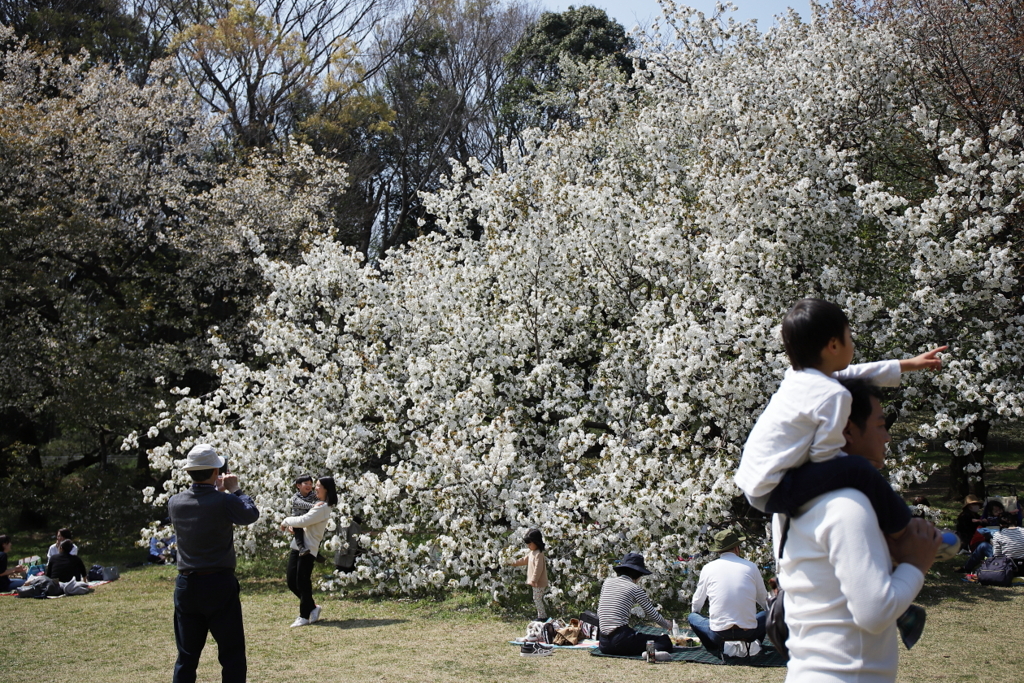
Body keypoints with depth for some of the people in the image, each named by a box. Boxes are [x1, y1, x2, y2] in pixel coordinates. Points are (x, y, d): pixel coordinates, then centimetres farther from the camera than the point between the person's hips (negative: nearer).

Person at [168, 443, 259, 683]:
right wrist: (235, 490, 15)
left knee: (187, 656, 13)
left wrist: (217, 490, 24)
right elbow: (252, 514, 4)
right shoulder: (224, 502, -15)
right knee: (232, 655, 5)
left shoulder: (175, 503, -1)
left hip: (186, 586, 5)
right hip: (219, 585, -5)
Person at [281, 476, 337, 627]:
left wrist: (286, 521, -4)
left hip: (308, 549, -9)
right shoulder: (317, 504, 17)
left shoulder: (323, 508, -13)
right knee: (292, 582, 9)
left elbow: (303, 521, -20)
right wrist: (291, 525, 2)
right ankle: (312, 607, 23)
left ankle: (304, 616, 9)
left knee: (302, 582, -3)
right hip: (297, 546, 9)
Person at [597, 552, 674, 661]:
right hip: (620, 641, -6)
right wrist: (668, 625, 26)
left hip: (604, 644, 6)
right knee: (665, 641, 1)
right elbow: (654, 616, 5)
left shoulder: (607, 582, 12)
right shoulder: (635, 589, -2)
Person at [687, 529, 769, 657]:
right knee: (766, 615, 31)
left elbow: (697, 604, 16)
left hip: (719, 634, -2)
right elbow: (764, 600, 17)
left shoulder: (708, 568, 4)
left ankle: (718, 648, 7)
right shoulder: (751, 566, 5)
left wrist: (694, 613, 39)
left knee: (692, 617, 25)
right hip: (748, 632, 2)